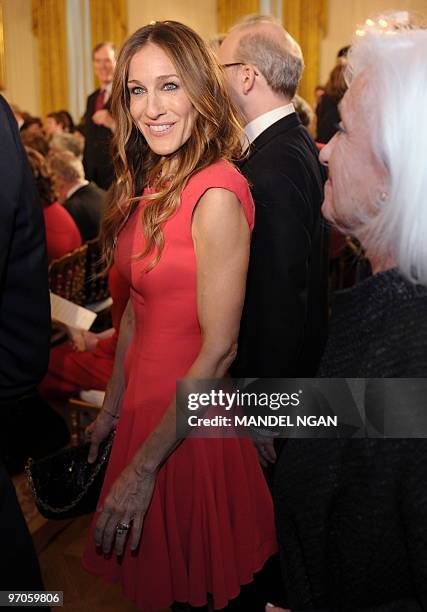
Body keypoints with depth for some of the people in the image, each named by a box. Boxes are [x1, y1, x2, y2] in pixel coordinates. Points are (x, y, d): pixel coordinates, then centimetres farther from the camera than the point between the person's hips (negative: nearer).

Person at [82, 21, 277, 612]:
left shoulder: (216, 192, -23)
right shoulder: (151, 183, 3)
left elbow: (219, 347, -22)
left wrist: (144, 466, -17)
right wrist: (113, 408, 12)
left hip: (190, 427, -8)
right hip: (143, 408, 8)